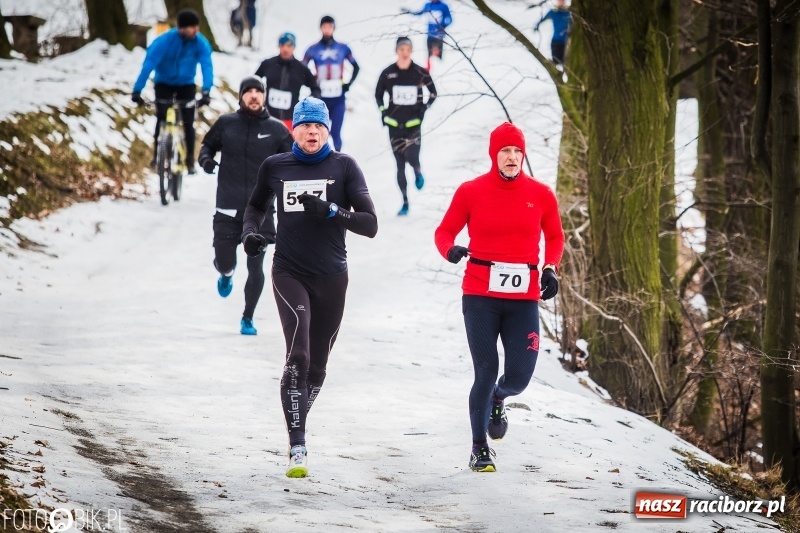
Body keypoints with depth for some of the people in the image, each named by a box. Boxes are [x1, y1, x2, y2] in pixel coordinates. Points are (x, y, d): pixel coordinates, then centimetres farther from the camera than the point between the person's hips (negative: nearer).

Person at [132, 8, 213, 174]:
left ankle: (190, 161, 7)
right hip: (164, 84, -1)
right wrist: (137, 91, -42)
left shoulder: (201, 44, -24)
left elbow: (207, 67, -32)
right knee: (162, 119, -15)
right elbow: (149, 64, -34)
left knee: (188, 122, -5)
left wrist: (206, 92, -48)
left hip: (186, 85, 1)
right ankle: (158, 156, -1)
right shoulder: (164, 41, -29)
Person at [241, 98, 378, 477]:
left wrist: (330, 211, -22)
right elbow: (256, 205, 25)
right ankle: (297, 448, -19)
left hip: (331, 278, 1)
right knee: (297, 356, -19)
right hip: (289, 273, -1)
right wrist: (250, 232, 4)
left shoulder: (343, 166, -1)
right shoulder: (275, 167, 4)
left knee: (317, 366, 11)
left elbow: (370, 225, -7)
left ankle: (296, 422, 37)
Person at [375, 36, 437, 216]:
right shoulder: (387, 73, -3)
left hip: (414, 123, -2)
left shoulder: (421, 73, -6)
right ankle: (405, 203, 12)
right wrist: (383, 112, 2)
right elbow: (378, 94, 13)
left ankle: (418, 173, 19)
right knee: (400, 165, 4)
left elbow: (433, 93, 9)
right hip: (394, 124, 2)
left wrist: (424, 108, -3)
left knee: (412, 157, -19)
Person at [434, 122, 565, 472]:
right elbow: (445, 232, 5)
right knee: (486, 373, -3)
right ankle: (479, 448, 14)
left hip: (524, 298, 2)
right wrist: (450, 250, -17)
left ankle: (497, 399, 35)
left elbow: (555, 237, 17)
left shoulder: (540, 195, 4)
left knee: (519, 376, -4)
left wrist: (550, 269, 0)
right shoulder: (471, 192, -1)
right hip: (480, 296, -2)